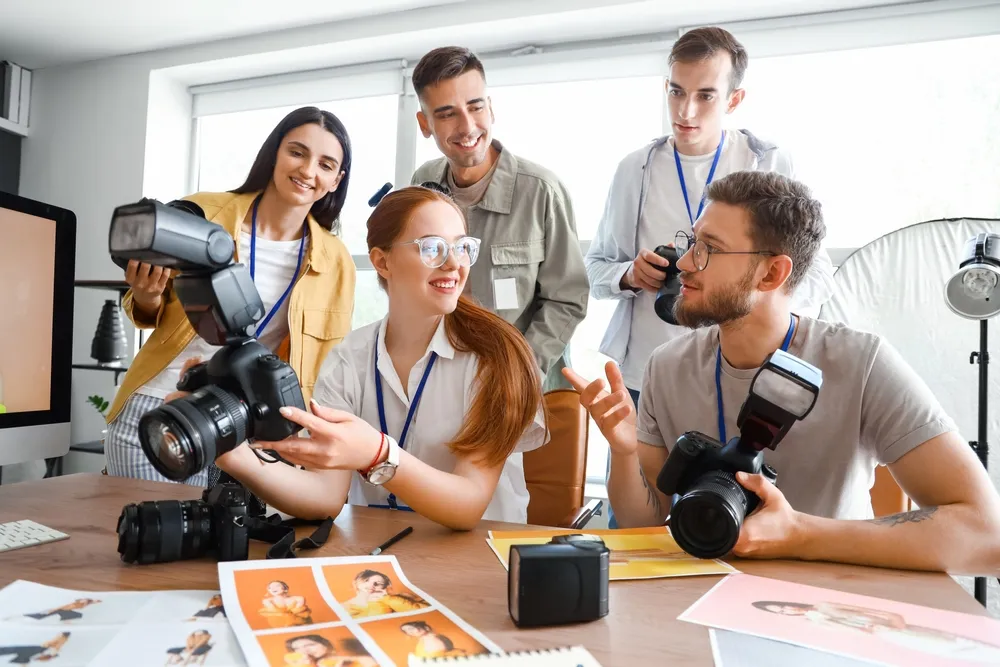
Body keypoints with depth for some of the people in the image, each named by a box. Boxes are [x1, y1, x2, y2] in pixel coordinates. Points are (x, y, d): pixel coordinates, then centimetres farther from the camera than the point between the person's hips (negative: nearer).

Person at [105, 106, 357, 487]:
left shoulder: (335, 261, -2)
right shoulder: (203, 213, -5)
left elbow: (329, 367, 5)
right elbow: (152, 312, 7)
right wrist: (146, 300, -14)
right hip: (153, 411, 0)